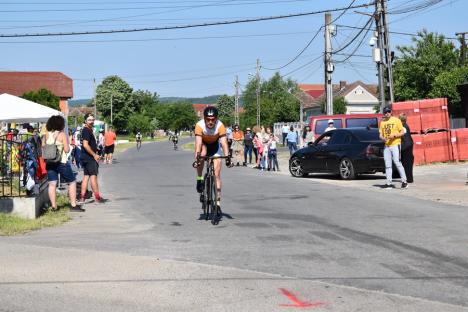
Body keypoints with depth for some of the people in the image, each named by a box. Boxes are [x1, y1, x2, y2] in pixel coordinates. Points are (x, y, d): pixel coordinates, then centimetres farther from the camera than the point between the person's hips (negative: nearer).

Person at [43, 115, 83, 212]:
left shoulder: (47, 135, 5)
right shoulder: (62, 134, -9)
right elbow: (67, 150, -11)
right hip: (62, 162, -5)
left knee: (52, 184, 5)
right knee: (72, 182, 7)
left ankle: (54, 206, 3)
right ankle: (73, 205, 6)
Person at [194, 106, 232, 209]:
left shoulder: (220, 126, -33)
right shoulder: (199, 125, -33)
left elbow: (224, 142, -38)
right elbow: (198, 143, -39)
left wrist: (227, 157, -51)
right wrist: (197, 157, -52)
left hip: (215, 145, 0)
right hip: (204, 144, 0)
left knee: (217, 174, -6)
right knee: (202, 155, -36)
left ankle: (218, 202, 0)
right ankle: (199, 179, -13)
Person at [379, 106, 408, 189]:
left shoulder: (396, 120, 0)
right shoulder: (382, 122, 14)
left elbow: (402, 132, -2)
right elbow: (381, 134, 16)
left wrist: (394, 135, -18)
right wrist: (382, 138, -7)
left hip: (395, 144, -5)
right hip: (386, 146, 5)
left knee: (397, 162, -12)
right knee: (387, 165, 4)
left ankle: (404, 181, -6)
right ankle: (389, 183, 8)